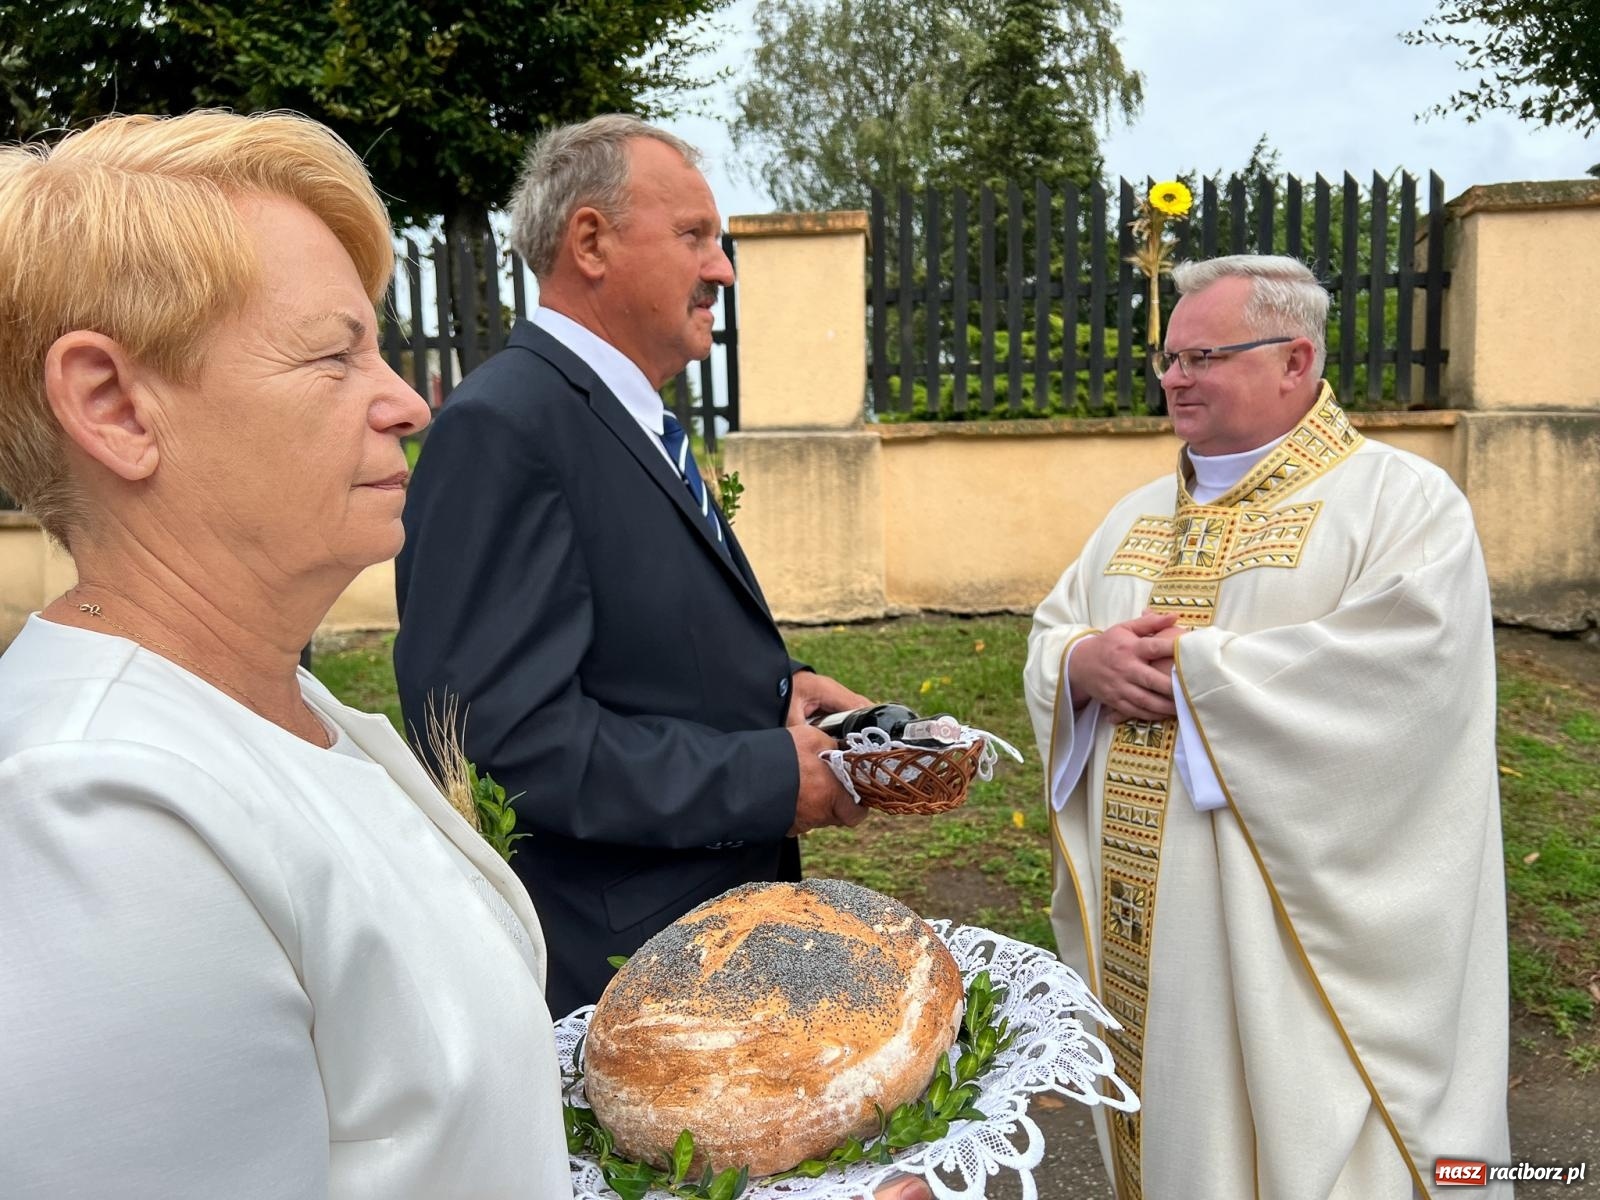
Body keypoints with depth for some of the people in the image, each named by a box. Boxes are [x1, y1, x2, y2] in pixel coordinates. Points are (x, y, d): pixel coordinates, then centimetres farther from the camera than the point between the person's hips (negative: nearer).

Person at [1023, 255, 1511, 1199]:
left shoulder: (1405, 502, -7)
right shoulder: (1141, 514, 14)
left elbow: (1402, 676, -22)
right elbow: (1051, 635, 14)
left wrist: (1193, 662, -19)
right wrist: (1087, 661, -10)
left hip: (1292, 930, -6)